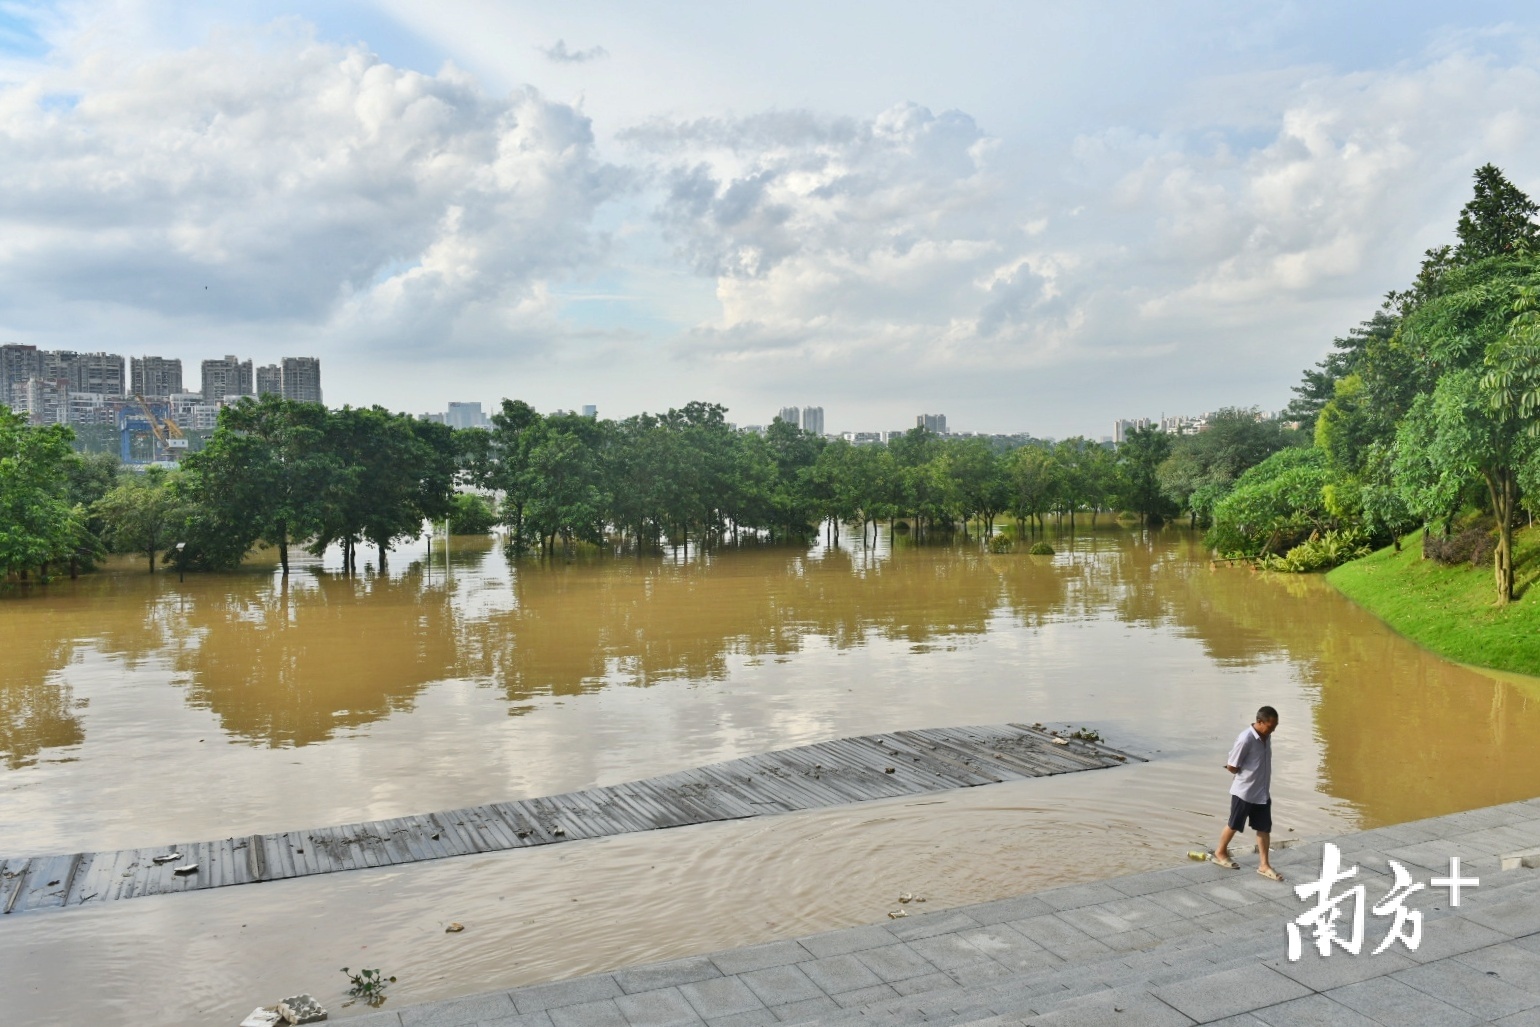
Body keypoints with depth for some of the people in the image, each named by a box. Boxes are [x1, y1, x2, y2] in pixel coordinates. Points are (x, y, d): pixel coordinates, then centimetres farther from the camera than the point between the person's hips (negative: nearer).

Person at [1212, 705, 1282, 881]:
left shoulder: (1266, 737, 0)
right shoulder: (1246, 739, -25)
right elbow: (1231, 767, -19)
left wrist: (1258, 778, 5)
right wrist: (1248, 776, -6)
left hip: (1263, 792, 7)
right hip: (1244, 792, -7)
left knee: (1265, 828, 7)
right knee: (1234, 825, 10)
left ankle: (1264, 865, 15)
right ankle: (1220, 852, 30)